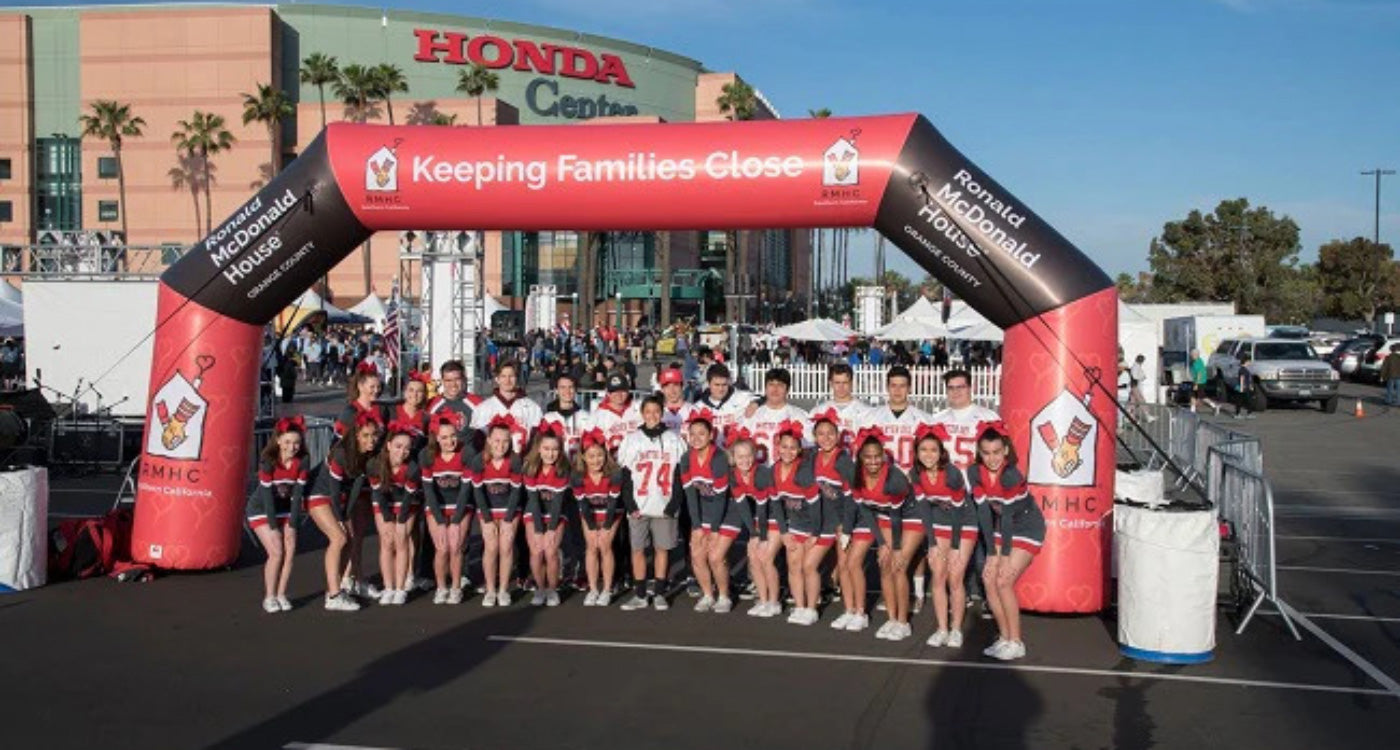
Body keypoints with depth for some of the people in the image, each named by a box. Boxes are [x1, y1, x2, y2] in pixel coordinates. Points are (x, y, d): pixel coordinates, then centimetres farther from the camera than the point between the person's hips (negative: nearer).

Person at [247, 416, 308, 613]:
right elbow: (267, 495, -22)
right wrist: (274, 527, -19)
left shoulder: (301, 462, -13)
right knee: (276, 552, -15)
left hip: (285, 509, 4)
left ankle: (281, 595, 6)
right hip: (262, 510, -4)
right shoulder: (268, 461, -24)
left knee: (290, 551, -8)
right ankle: (269, 597, -1)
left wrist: (292, 525, -13)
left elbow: (297, 494, -11)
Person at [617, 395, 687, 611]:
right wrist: (630, 505, -6)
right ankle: (640, 595, 9)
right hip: (638, 507, 0)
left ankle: (659, 593, 14)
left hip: (664, 508, 0)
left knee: (662, 548, 4)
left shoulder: (673, 440, 6)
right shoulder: (631, 440, 7)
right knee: (637, 549, 1)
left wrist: (674, 504, -5)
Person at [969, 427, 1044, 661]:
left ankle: (1016, 643, -3)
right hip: (1003, 528, 6)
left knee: (1004, 582, -15)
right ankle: (1004, 638, 11)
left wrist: (1005, 556, -22)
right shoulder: (975, 473, -13)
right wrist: (992, 554, -12)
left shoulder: (1011, 475, -29)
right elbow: (984, 512, -12)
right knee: (988, 579, -3)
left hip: (1028, 528, -6)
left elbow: (1008, 515, -26)